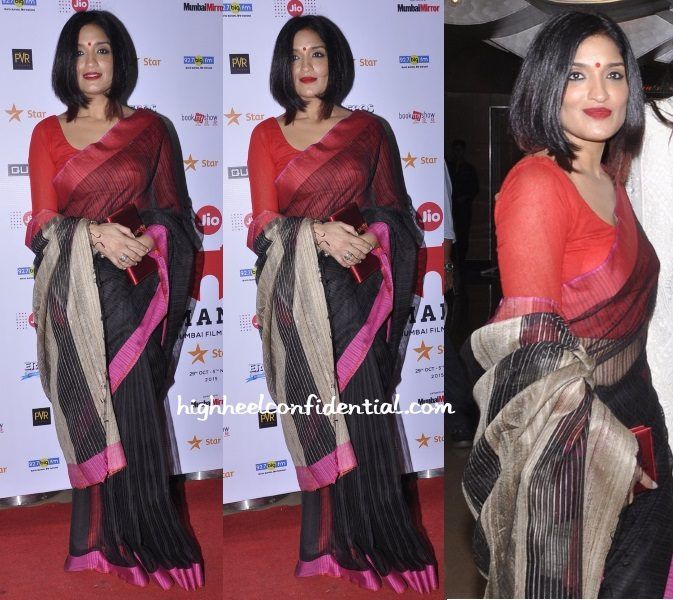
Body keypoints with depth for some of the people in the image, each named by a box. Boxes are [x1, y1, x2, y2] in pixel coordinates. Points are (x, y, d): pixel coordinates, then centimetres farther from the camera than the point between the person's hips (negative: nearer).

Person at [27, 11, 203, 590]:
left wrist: (150, 238, -12)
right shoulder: (47, 133, 8)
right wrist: (96, 234, -17)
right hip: (73, 296, 1)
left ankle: (144, 541, 9)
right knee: (89, 422, 2)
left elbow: (172, 212, 9)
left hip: (131, 293, 0)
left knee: (135, 420, -3)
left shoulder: (148, 129, 8)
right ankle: (101, 547, 11)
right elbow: (43, 222, 1)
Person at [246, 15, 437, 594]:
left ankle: (374, 546, 9)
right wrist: (320, 234, -16)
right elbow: (265, 221, 1)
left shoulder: (367, 129, 9)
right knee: (314, 423, 1)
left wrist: (370, 236, -13)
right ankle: (327, 551, 10)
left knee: (360, 419, -4)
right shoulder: (267, 135, 9)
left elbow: (394, 211, 8)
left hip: (352, 293, 0)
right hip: (293, 296, 1)